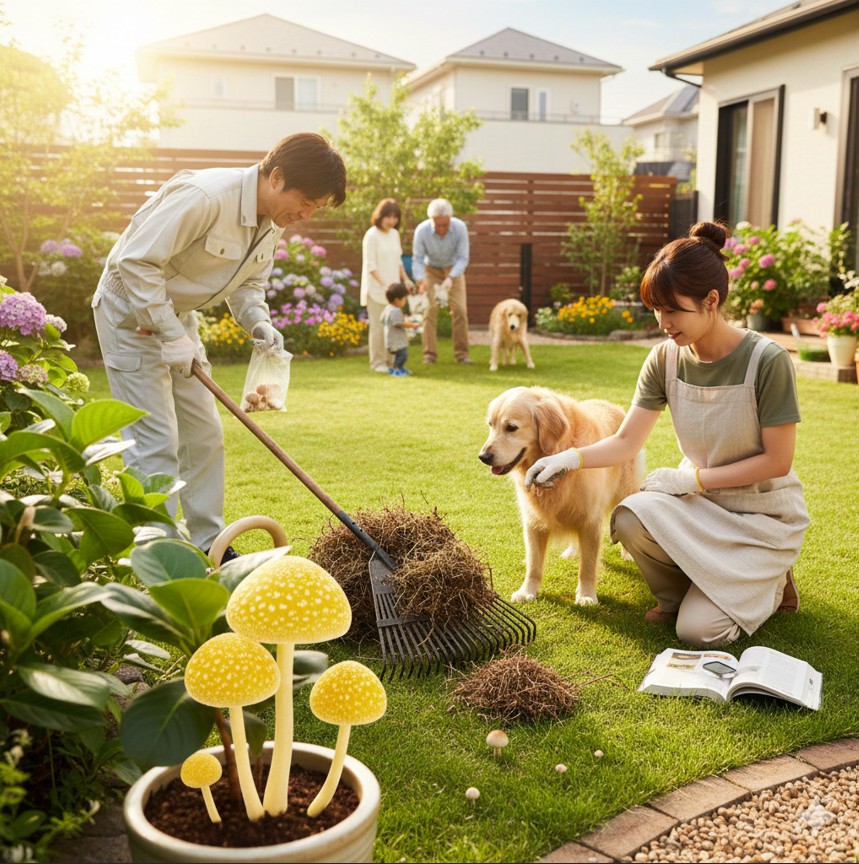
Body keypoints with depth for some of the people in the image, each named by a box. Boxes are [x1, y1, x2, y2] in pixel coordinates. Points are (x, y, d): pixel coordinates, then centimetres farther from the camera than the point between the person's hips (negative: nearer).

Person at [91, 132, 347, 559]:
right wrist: (171, 335, -28)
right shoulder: (204, 196, -29)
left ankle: (208, 547, 21)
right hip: (131, 312, -9)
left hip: (177, 315, 9)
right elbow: (136, 261, -30)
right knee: (156, 440, -10)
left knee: (204, 435, 10)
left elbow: (249, 281, 11)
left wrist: (258, 321, -11)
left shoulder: (273, 221, -1)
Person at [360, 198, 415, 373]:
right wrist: (383, 284, -22)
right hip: (376, 289, -7)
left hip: (393, 288, 7)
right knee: (378, 326, -4)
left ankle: (389, 360, 15)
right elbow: (370, 265, -13)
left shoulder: (395, 234, 11)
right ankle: (377, 362, 4)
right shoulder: (372, 235, -9)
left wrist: (406, 279, 7)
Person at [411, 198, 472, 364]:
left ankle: (461, 353, -1)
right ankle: (429, 353, -4)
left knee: (460, 309, -8)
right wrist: (421, 280, -36)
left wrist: (450, 278, -38)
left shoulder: (460, 228, -26)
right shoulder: (422, 230, -27)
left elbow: (463, 258, -24)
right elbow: (417, 259, -20)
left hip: (453, 269, 1)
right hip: (430, 269, 0)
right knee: (430, 309, -9)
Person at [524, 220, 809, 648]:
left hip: (763, 515, -4)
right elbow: (627, 440, -6)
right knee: (629, 517, -28)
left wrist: (692, 478, -19)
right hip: (701, 501, 4)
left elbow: (777, 461, -18)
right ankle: (679, 594, 4)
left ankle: (770, 583, 16)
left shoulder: (767, 361, -22)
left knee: (698, 630, -16)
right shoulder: (666, 359, -8)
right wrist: (572, 458, -24)